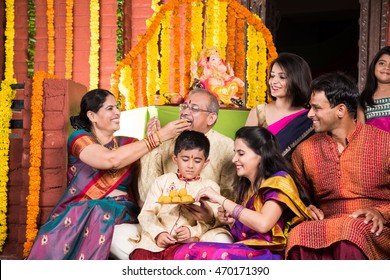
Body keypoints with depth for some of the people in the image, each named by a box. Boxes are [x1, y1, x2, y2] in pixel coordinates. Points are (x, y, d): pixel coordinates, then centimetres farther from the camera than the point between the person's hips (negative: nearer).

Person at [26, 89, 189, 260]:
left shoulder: (129, 144, 20)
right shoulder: (79, 138, 7)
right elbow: (112, 159, -16)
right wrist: (157, 137, -14)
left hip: (120, 213, 2)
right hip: (79, 212, -2)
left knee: (99, 218, -33)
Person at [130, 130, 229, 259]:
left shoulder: (210, 186, 17)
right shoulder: (163, 181, 18)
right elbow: (147, 213, 8)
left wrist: (193, 232, -14)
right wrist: (158, 233, -12)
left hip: (184, 243, -1)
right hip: (155, 239, 2)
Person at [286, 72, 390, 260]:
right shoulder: (304, 150, 14)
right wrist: (306, 209, 4)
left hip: (373, 233, -2)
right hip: (325, 228, 3)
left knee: (352, 232, -39)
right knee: (299, 236, -33)